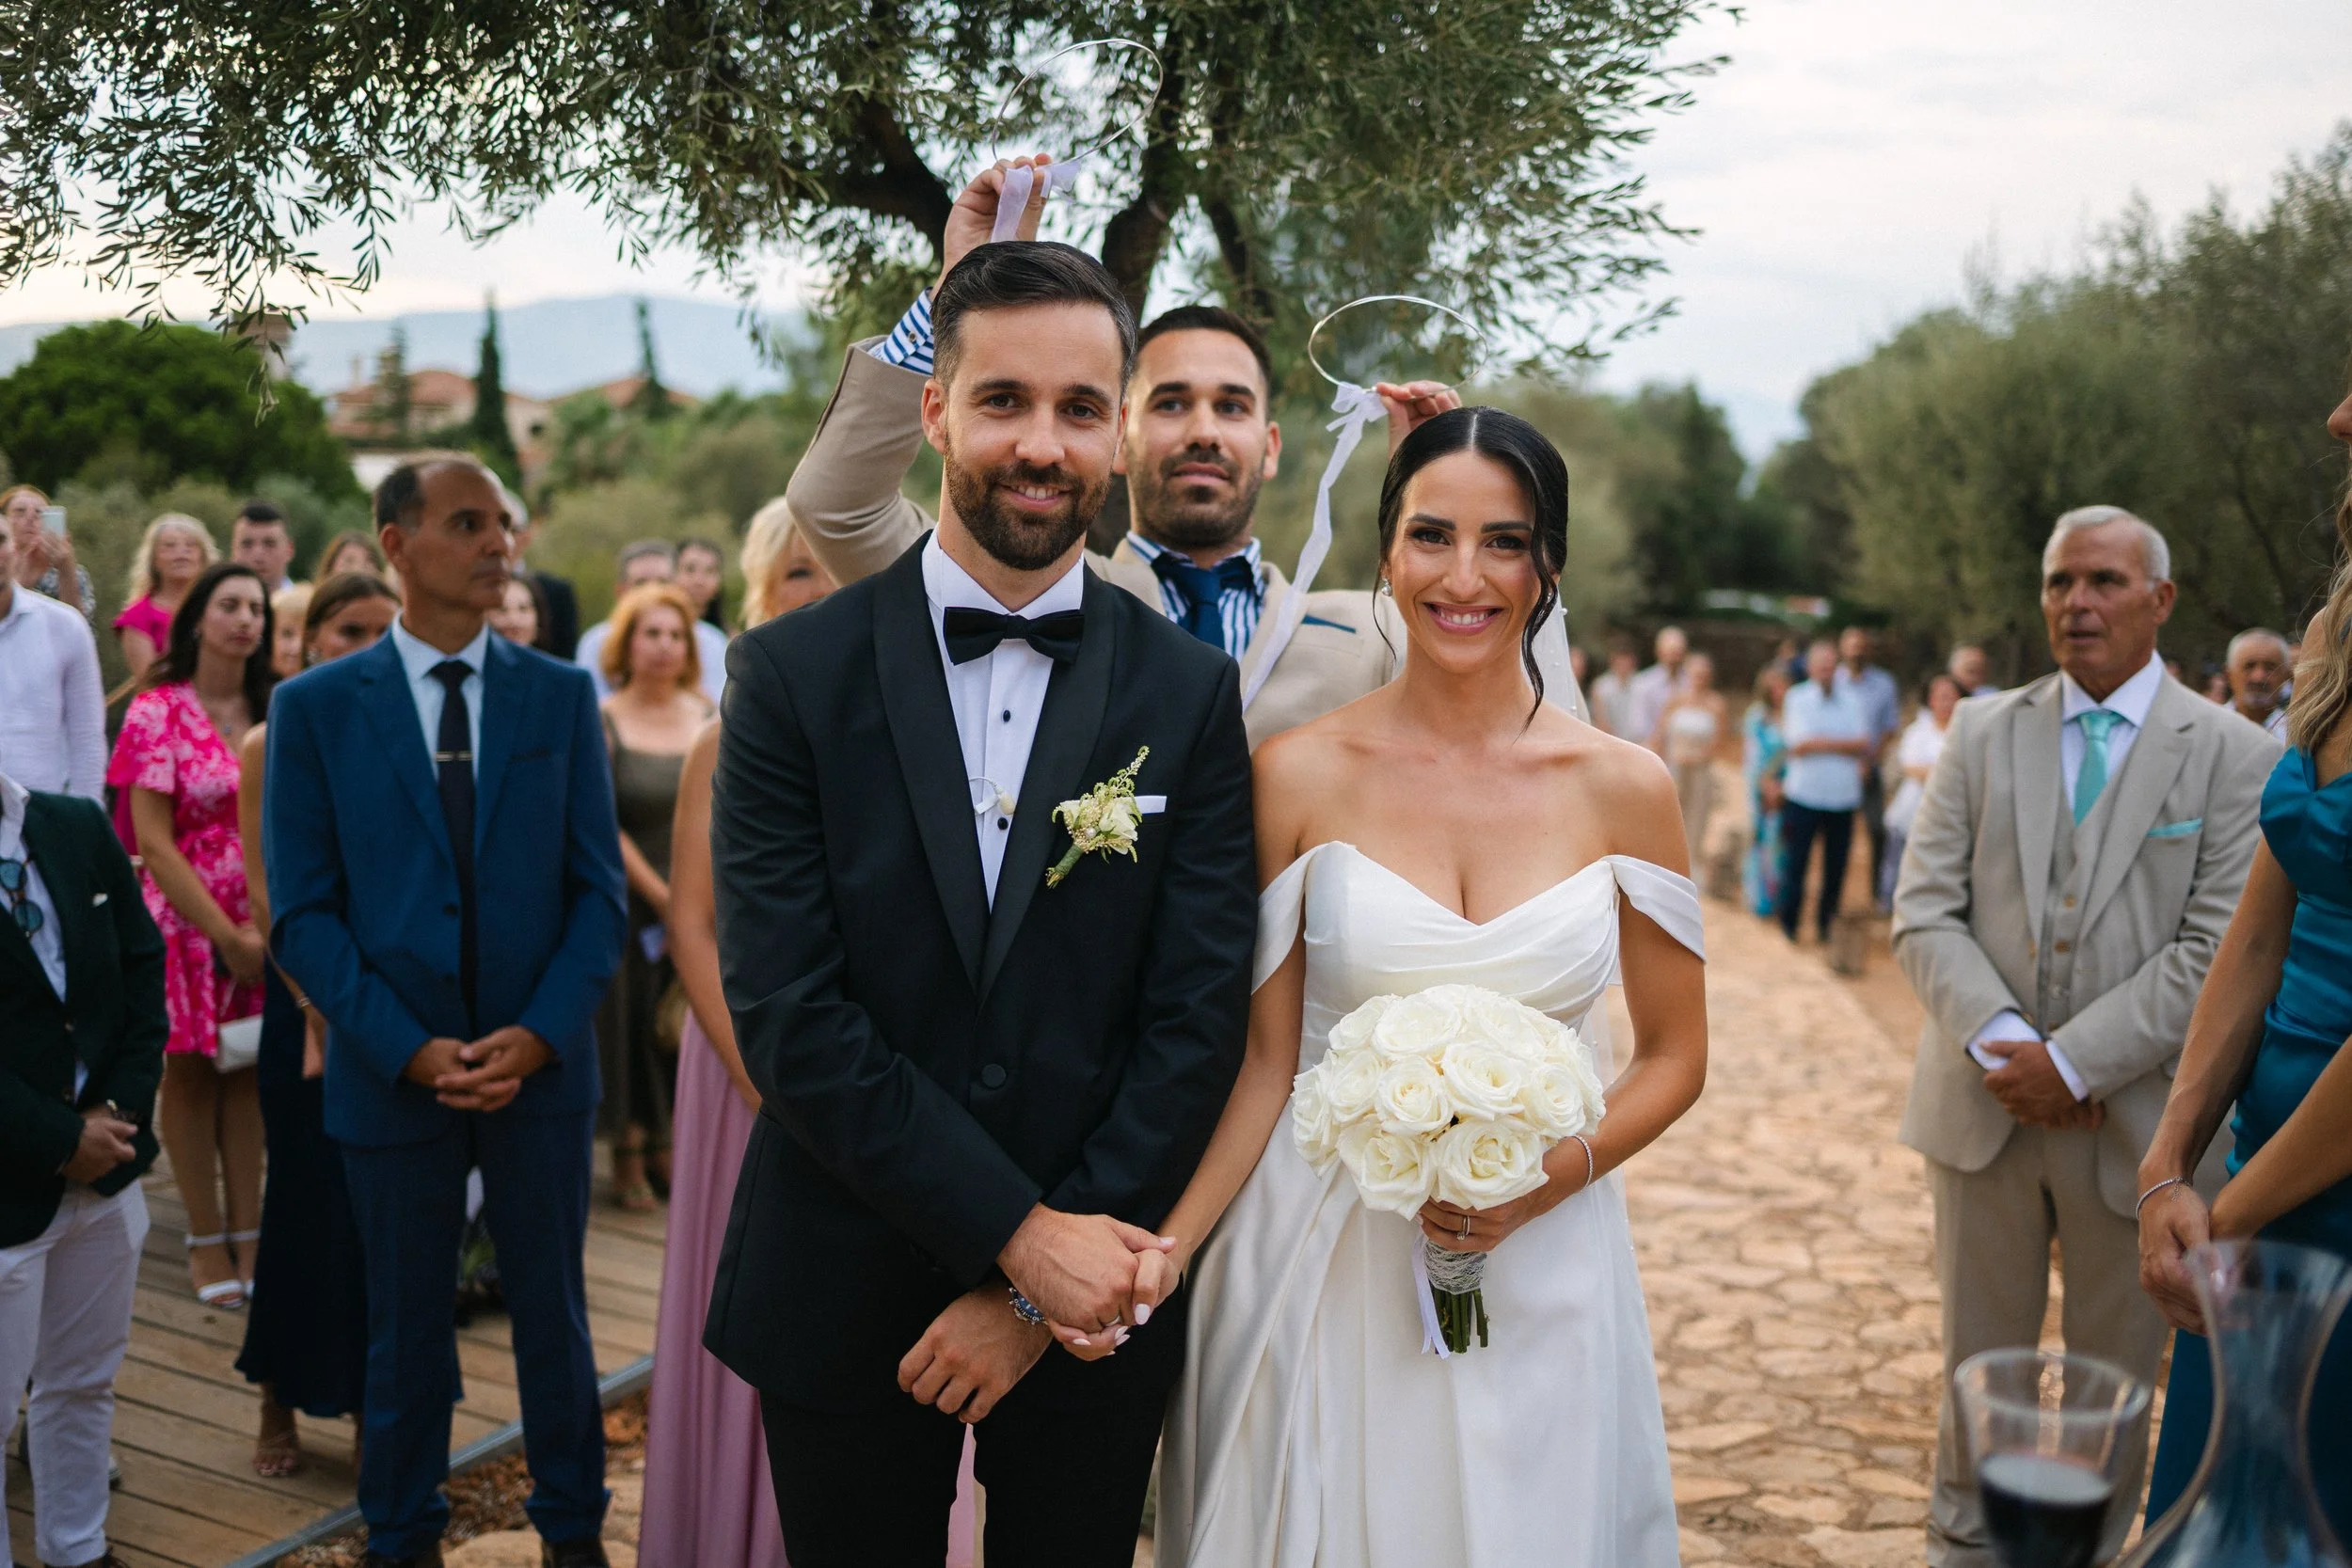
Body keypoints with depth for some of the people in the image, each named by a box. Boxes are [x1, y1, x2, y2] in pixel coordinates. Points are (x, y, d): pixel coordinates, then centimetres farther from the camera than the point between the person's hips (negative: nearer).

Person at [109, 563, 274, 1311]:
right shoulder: (157, 711, -6)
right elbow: (153, 842, -9)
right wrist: (225, 935, -12)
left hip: (264, 923, 3)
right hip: (185, 920, -3)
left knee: (248, 1070, 7)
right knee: (189, 1070, 5)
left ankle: (247, 1234, 14)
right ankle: (206, 1239, 15)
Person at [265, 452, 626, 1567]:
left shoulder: (562, 696, 2)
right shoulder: (315, 707, -2)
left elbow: (598, 890, 0)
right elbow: (302, 912, -4)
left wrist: (538, 1035, -12)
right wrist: (408, 1049, -13)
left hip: (540, 1066, 1)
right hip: (391, 1076, -1)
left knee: (553, 1313, 14)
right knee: (406, 1330, 14)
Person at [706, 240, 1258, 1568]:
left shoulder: (1192, 693, -3)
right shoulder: (794, 673, -6)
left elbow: (1199, 1020, -7)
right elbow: (787, 1010, -12)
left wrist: (1037, 1299, -10)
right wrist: (1022, 1235, -16)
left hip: (1090, 1301, 1)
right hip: (844, 1295, 0)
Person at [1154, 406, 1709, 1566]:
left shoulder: (1624, 788, -3)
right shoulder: (1300, 776, -6)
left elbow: (1673, 1057, 5)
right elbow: (1265, 1060, -2)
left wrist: (1554, 1175, -12)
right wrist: (1164, 1253, -14)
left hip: (1541, 1270, 1)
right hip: (1319, 1267, -1)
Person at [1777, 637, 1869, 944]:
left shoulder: (1851, 699, 8)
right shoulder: (1797, 698, -1)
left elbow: (1864, 746, -1)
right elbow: (1799, 745, -12)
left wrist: (1822, 744, -12)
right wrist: (1845, 746, -6)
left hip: (1843, 798, 3)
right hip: (1803, 796, -3)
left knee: (1836, 866, 6)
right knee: (1795, 864, 1)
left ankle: (1826, 924, 20)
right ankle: (1788, 924, 14)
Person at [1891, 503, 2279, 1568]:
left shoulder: (2233, 756, -4)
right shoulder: (1982, 734, 4)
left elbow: (2218, 949, -12)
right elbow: (1925, 913, -2)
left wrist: (2072, 1061, -17)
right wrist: (1999, 1042, -16)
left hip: (2135, 1118, -2)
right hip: (1983, 1108, 2)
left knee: (2114, 1374, 14)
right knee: (1980, 1359, 15)